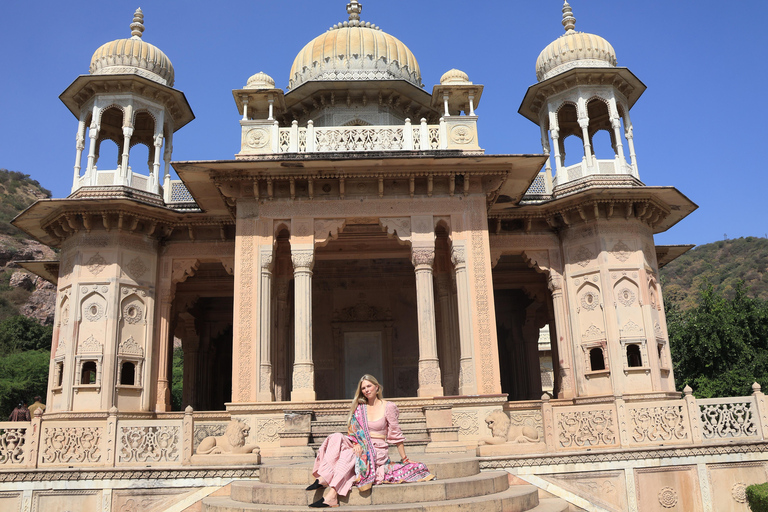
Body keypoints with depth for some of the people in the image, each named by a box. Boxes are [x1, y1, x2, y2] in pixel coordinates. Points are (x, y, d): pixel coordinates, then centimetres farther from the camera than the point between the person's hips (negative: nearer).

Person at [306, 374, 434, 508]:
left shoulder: (388, 407, 0)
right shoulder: (359, 407, 12)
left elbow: (396, 435, 3)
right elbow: (353, 430, 8)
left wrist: (404, 459, 4)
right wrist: (356, 443, -14)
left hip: (378, 451, -4)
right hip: (360, 447, 4)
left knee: (347, 453, -31)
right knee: (336, 438, -23)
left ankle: (331, 495, -38)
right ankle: (323, 479, -37)